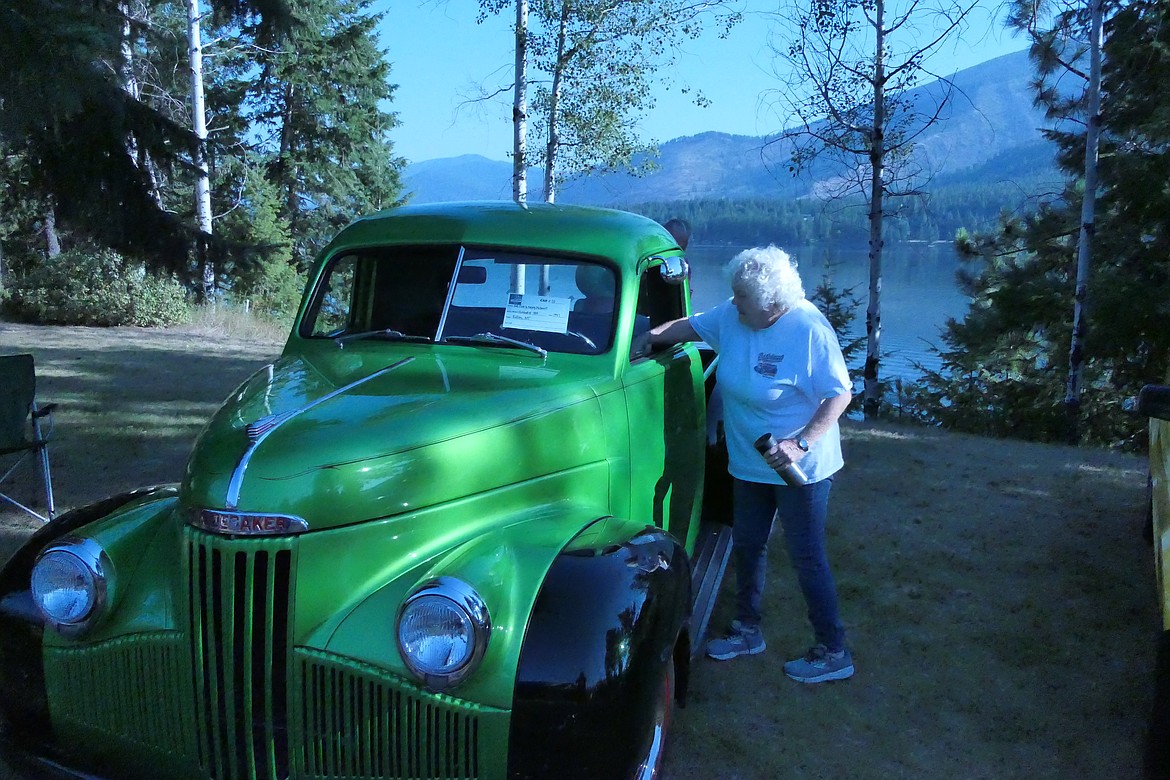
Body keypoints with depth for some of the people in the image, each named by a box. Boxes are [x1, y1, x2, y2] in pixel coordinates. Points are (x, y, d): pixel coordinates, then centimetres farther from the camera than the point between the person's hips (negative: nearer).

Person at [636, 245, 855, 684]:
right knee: (747, 546, 18)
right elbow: (690, 327, 13)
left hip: (800, 467, -7)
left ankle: (834, 653, 18)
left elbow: (841, 394, -19)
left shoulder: (809, 330, -22)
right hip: (749, 463, 7)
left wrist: (801, 443, -27)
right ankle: (748, 631, 37)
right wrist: (647, 338, 5)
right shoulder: (732, 314, -4)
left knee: (807, 559, 1)